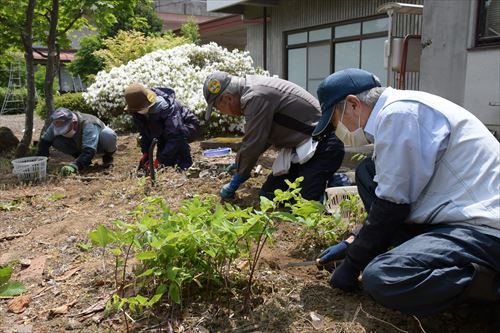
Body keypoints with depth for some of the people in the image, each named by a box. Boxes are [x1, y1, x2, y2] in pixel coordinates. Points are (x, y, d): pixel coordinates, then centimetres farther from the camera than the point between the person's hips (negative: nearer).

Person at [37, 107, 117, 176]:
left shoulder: (88, 126, -40)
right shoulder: (58, 125, -23)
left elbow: (89, 151, -49)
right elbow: (44, 141, -14)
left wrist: (74, 166, -62)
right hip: (80, 146, 5)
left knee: (109, 136, -39)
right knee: (57, 141, -22)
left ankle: (108, 156, -5)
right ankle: (82, 159, 0)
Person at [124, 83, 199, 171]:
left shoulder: (167, 107, -39)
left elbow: (175, 136, -45)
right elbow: (145, 133, -2)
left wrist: (158, 161, -46)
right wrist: (145, 153, -15)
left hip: (189, 126, -6)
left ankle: (186, 164, -20)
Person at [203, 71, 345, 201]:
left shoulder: (256, 97, -23)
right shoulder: (253, 88, 9)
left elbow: (253, 144, -19)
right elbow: (261, 136, 22)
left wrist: (235, 183, -5)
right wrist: (239, 163, 26)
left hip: (322, 146, -10)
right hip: (299, 149, 10)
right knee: (267, 194, 7)